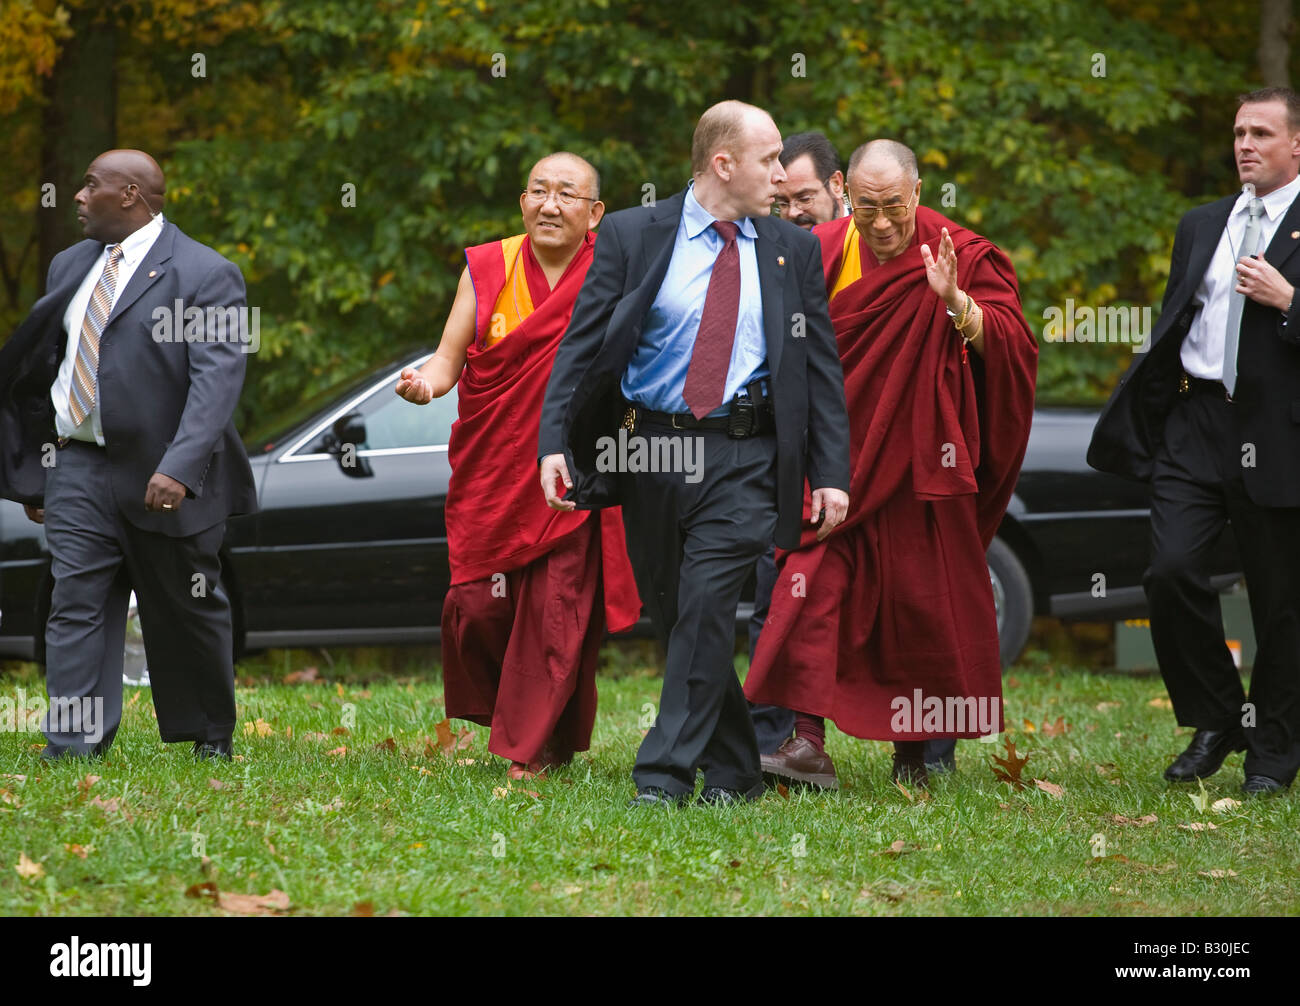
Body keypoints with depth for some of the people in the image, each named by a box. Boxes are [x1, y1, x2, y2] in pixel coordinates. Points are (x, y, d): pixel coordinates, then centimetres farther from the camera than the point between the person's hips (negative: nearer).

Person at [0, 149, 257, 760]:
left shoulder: (205, 274, -9)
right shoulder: (70, 267, 13)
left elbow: (217, 379, -18)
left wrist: (179, 469, -30)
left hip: (163, 481, -5)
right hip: (78, 469, 5)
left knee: (187, 612, 9)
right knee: (76, 606, -6)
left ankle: (211, 737, 28)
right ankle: (73, 751, -8)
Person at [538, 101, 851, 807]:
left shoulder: (793, 251, 8)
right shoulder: (630, 237, 2)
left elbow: (822, 367, 10)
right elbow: (582, 345, 0)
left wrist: (831, 473, 3)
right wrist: (554, 442, -11)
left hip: (745, 458, -1)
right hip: (649, 452, 1)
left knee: (706, 603, -15)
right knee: (672, 614, 6)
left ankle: (664, 777, -13)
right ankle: (733, 774, 20)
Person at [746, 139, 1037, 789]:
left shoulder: (961, 257, -6)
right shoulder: (821, 254, 0)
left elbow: (1012, 346, -16)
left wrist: (955, 301, -31)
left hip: (920, 464, -1)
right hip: (837, 463, 1)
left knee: (920, 601, 5)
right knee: (816, 586, -13)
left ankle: (913, 750, 18)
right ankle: (808, 740, -18)